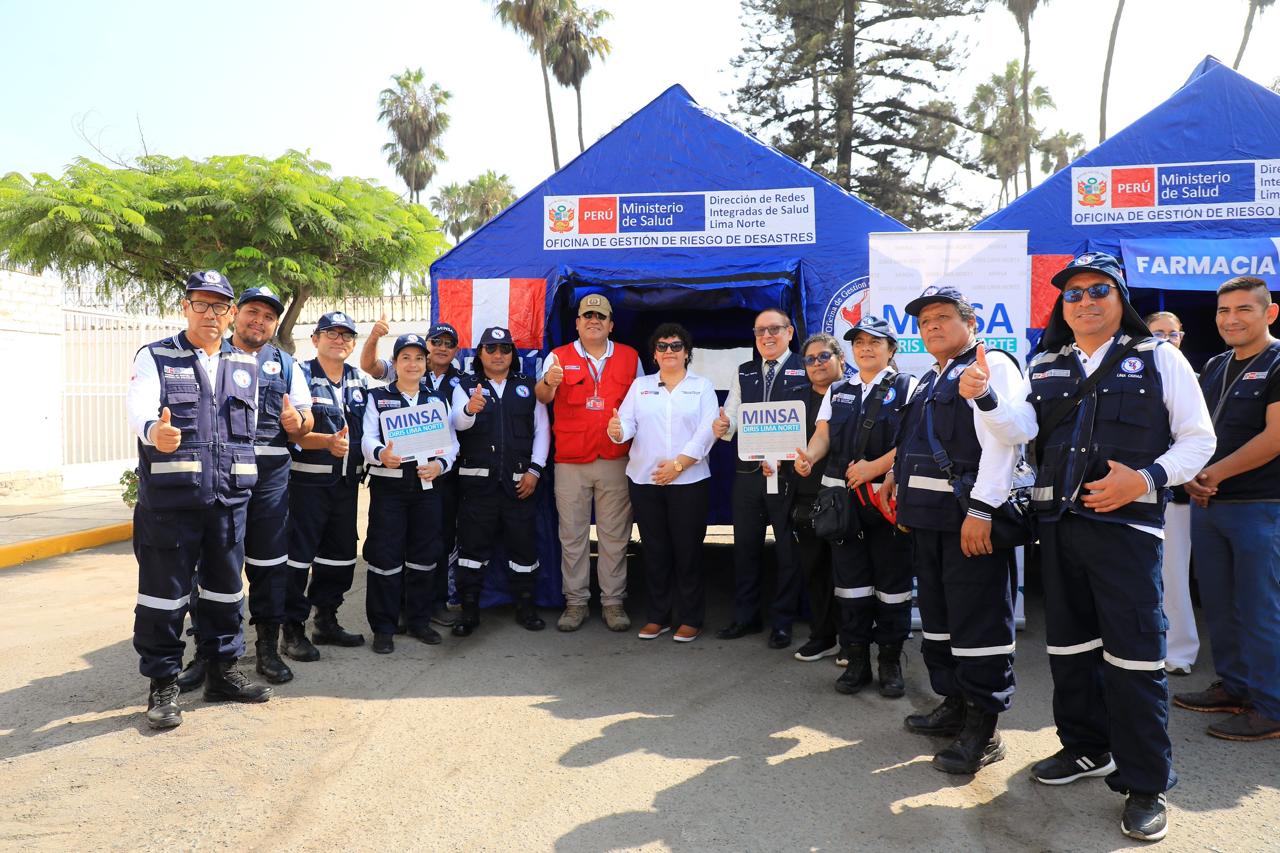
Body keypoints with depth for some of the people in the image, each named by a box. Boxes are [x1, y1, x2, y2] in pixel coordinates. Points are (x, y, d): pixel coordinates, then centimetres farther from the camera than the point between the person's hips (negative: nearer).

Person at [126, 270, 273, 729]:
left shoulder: (247, 366, 13)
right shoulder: (154, 358, 0)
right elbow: (139, 408, -18)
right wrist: (153, 431, -39)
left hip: (229, 497, 4)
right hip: (168, 497, -4)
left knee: (225, 587, 12)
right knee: (165, 591, 1)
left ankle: (222, 671, 25)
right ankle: (162, 685, 13)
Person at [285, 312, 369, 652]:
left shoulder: (360, 381, 13)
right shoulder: (300, 375, -6)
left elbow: (368, 427, 20)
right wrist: (328, 442, -27)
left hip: (347, 481, 7)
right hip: (307, 480, -6)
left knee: (341, 553, 13)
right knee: (299, 554, -2)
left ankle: (326, 620, 27)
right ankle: (293, 629, 9)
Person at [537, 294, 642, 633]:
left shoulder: (630, 357, 9)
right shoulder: (559, 357, 4)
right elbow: (543, 397, -9)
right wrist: (548, 382, -34)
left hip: (616, 461, 1)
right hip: (570, 462, -1)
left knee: (615, 535, 5)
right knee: (572, 535, 4)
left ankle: (613, 601, 14)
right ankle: (575, 602, 14)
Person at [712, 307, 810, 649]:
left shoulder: (805, 371, -4)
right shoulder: (744, 373, 12)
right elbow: (732, 417, 7)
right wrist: (723, 426, -16)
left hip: (788, 472, -4)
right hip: (748, 470, 5)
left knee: (788, 548, 6)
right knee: (745, 545, 12)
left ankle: (783, 622, 20)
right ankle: (745, 617, 27)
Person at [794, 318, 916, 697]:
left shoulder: (907, 387, 2)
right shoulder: (837, 391, 17)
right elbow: (823, 434, 10)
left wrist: (874, 467, -18)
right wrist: (809, 457, -12)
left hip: (888, 498, -4)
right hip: (843, 498, 4)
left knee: (892, 581, 3)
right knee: (850, 579, 7)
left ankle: (889, 661, 16)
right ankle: (856, 660, 17)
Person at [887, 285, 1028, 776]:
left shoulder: (993, 366, -7)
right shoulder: (931, 381, 21)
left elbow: (1001, 442, -18)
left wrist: (981, 511, -24)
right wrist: (902, 490, 18)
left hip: (969, 516, -9)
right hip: (927, 516, 9)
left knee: (978, 620, -4)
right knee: (937, 613, 16)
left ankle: (982, 728, 7)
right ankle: (954, 704, 30)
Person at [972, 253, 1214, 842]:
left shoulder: (1159, 358, 2)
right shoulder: (1046, 366, 13)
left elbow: (1198, 438, 0)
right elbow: (1020, 426, -1)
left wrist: (1145, 479, -16)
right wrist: (985, 397, -21)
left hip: (1126, 524, -4)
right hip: (1058, 523, 5)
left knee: (1133, 653, -3)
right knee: (1069, 644, 14)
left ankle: (1146, 784, 12)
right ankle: (1086, 748, 33)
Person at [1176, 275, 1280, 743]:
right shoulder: (1214, 367, 14)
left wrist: (1214, 474, -14)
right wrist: (1191, 477, -1)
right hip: (1208, 506, 7)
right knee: (1218, 605, 14)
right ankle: (1234, 686, 28)